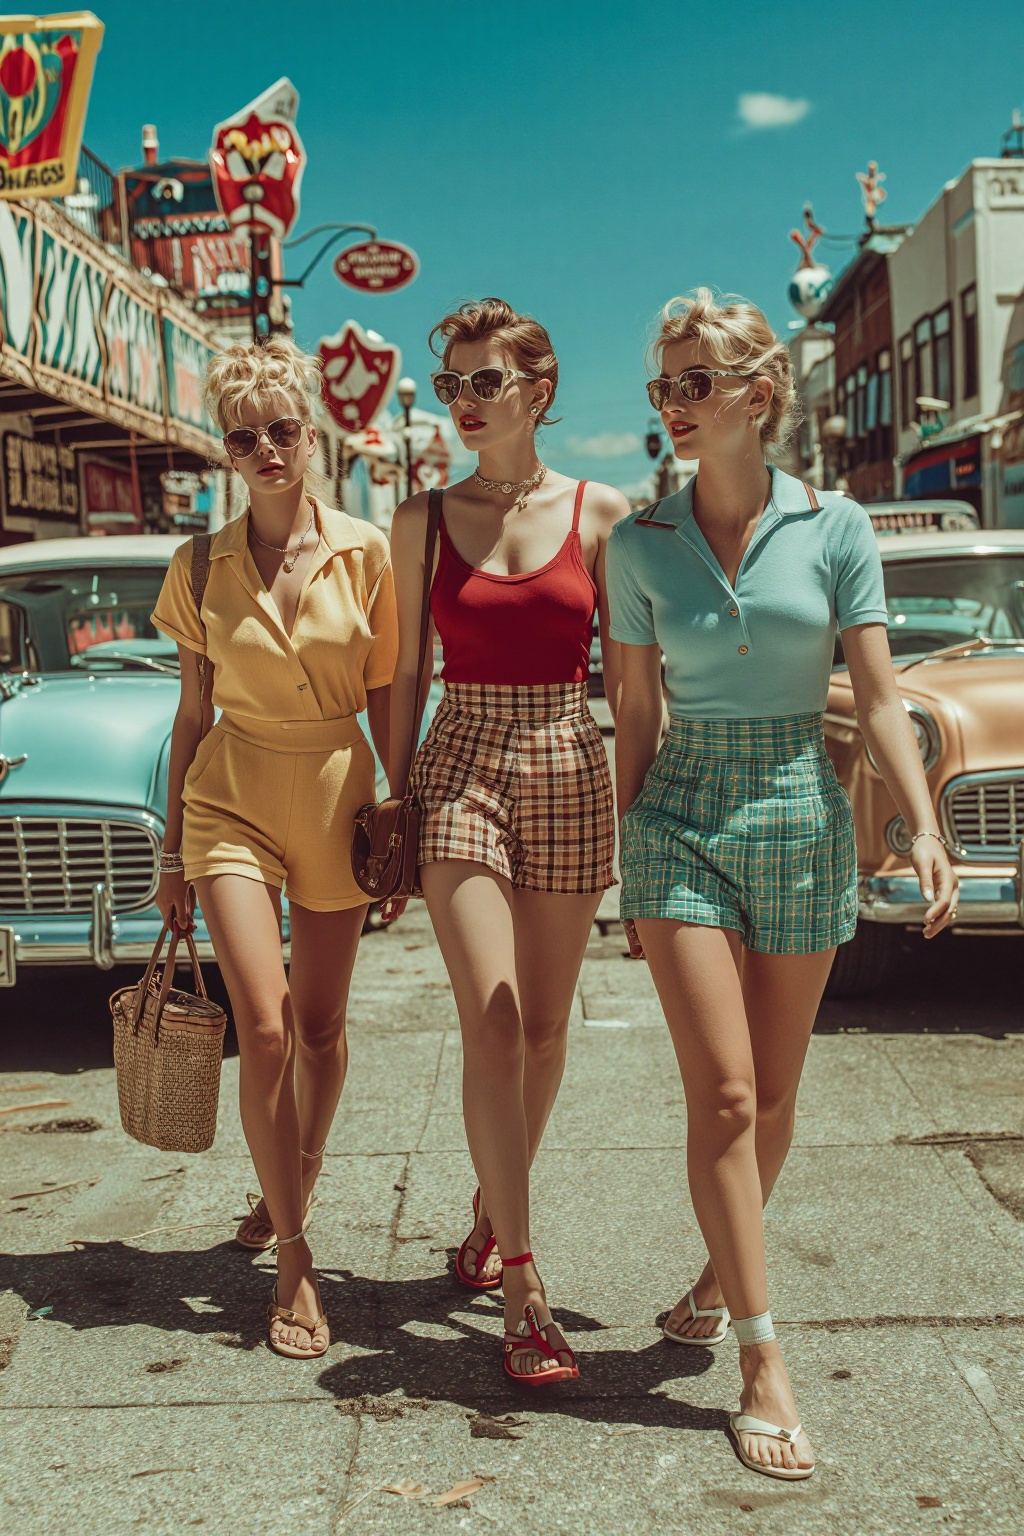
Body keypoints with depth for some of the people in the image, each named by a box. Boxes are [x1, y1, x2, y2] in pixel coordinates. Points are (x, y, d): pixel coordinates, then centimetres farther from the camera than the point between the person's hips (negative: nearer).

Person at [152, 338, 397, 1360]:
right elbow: (193, 714, 6)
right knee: (263, 1029, -11)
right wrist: (172, 850, 8)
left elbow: (387, 699, 3)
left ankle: (300, 1172, 41)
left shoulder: (365, 555, -2)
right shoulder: (202, 567, 0)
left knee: (320, 1026, 12)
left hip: (335, 794, 1)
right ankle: (292, 1259, 2)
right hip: (233, 796, 0)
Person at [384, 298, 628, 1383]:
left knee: (544, 1027, 9)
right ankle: (521, 1291, -7)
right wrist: (396, 806, 6)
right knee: (491, 1023, -10)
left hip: (568, 773, 1)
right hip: (461, 772, -1)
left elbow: (628, 674, 5)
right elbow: (405, 678, 7)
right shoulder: (423, 522, 4)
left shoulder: (600, 513, 2)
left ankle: (491, 1207, 34)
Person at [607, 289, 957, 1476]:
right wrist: (624, 844, 8)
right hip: (684, 816, 0)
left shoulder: (835, 527, -2)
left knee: (773, 1093, 11)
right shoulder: (640, 543, 1)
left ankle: (719, 1272, 37)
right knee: (721, 1092, -7)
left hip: (802, 814, 1)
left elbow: (878, 700, -3)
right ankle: (762, 1365, 2)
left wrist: (924, 826, -14)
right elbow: (636, 711, 6)